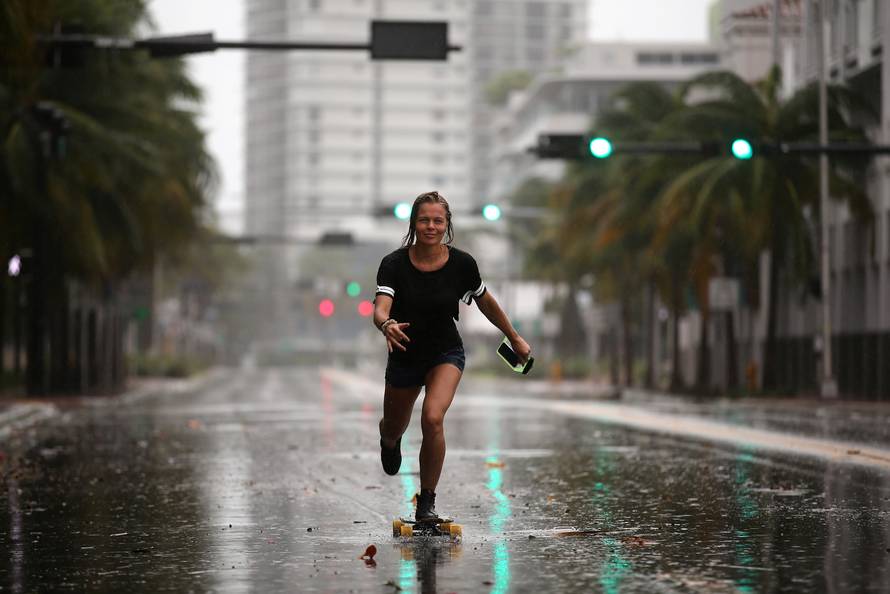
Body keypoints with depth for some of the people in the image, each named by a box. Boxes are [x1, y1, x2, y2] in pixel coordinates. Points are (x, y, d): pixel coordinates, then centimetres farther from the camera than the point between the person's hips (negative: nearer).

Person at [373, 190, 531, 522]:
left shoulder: (462, 264, -15)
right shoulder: (394, 264, -20)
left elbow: (485, 302, 3)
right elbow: (380, 309, -32)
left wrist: (514, 337, 11)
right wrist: (387, 325, -55)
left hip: (445, 354, -1)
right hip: (404, 355, 1)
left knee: (433, 419, -26)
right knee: (393, 431, 18)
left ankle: (427, 503, -10)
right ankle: (389, 437, 60)